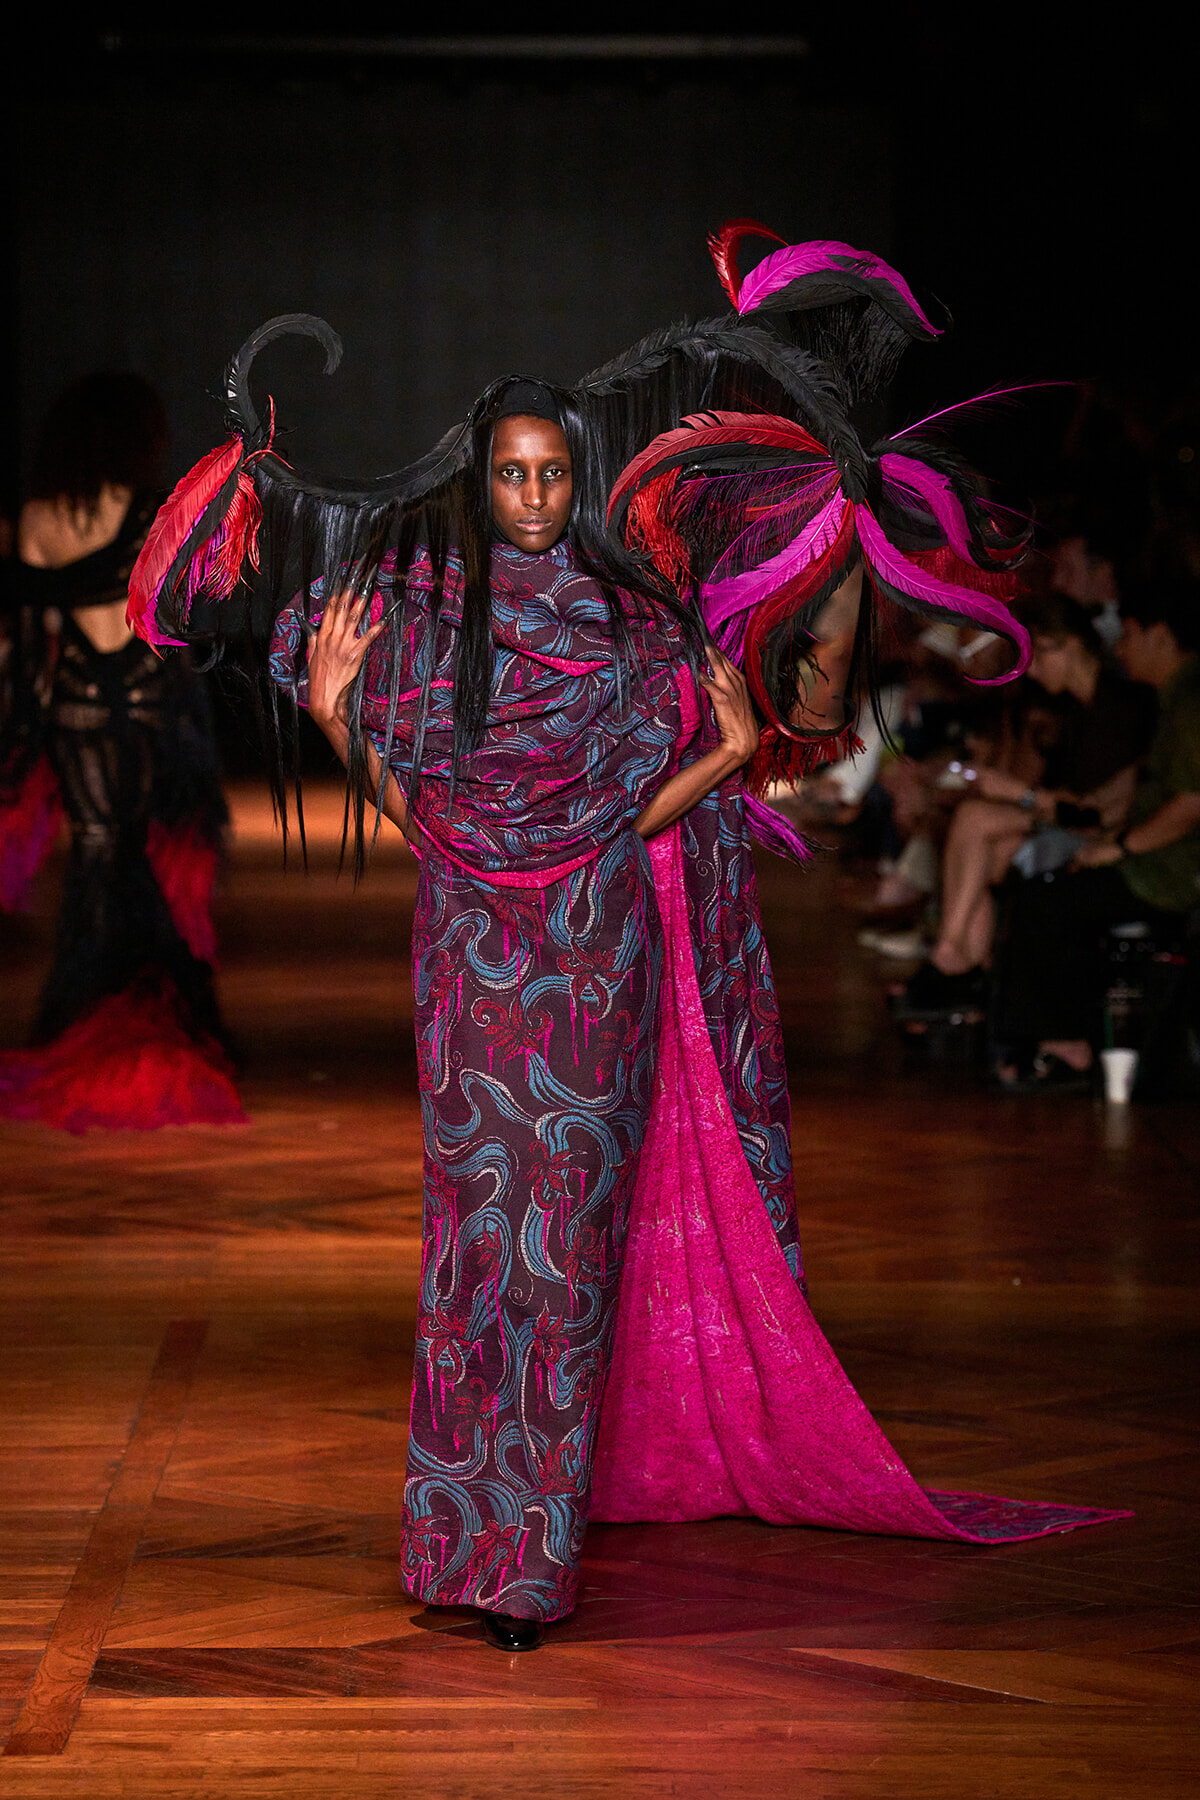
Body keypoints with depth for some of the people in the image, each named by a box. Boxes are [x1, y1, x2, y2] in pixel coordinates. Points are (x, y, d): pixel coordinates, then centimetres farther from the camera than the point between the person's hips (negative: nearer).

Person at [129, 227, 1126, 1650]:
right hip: (482, 962, -1)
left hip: (601, 958, 1)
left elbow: (644, 809, 6)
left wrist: (737, 744, -8)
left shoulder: (631, 611, 7)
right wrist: (333, 702, -8)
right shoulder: (424, 613, 5)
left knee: (569, 1220, -1)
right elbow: (409, 808, 1)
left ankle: (519, 1546, 7)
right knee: (487, 1208, -4)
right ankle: (491, 1531, 2)